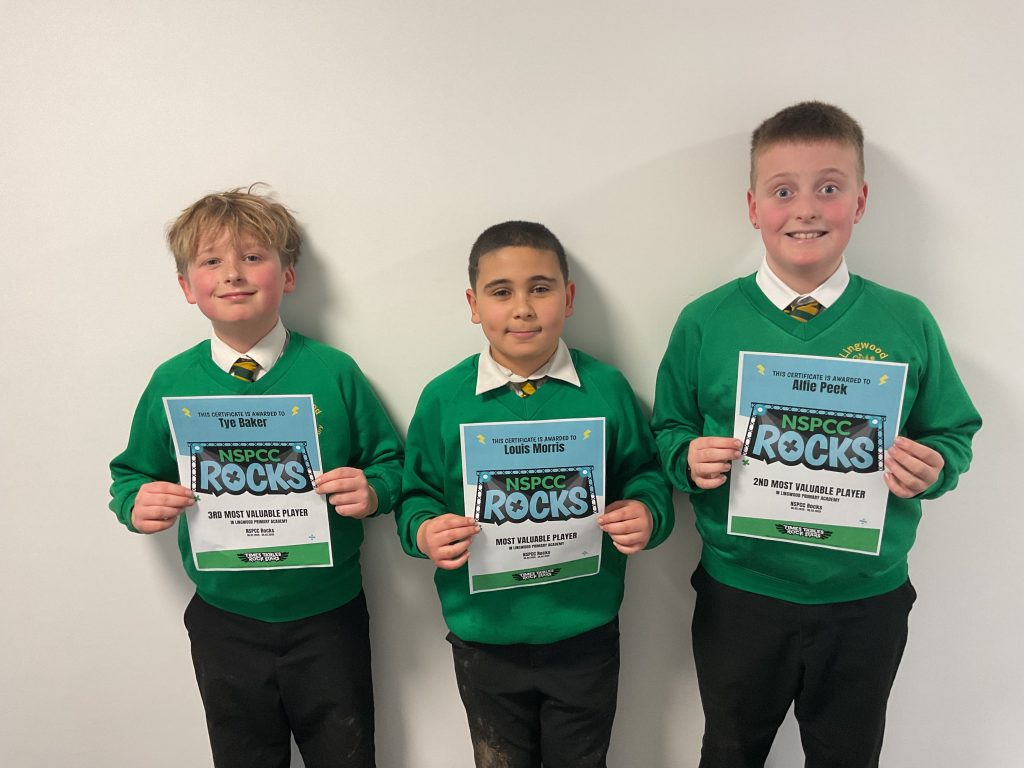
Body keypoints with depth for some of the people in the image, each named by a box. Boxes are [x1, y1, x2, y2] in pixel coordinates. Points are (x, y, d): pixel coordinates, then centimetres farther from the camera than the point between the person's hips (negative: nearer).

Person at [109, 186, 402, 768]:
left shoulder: (334, 372, -10)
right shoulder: (171, 384, -4)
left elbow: (392, 462, -3)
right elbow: (132, 474, 7)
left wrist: (371, 492, -23)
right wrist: (137, 504, -15)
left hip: (329, 618, -1)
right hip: (224, 624, 2)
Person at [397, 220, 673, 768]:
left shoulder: (606, 389, -7)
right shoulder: (443, 399, -7)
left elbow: (645, 474, 1)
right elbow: (416, 495, 0)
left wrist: (646, 514, -20)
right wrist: (424, 532, -21)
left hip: (585, 635, 0)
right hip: (485, 638, 0)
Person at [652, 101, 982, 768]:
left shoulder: (907, 324, -6)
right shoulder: (706, 323, -8)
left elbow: (955, 433, 3)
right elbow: (669, 428, 1)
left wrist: (934, 469, -18)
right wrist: (690, 457, -20)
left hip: (867, 600, 1)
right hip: (739, 595, 0)